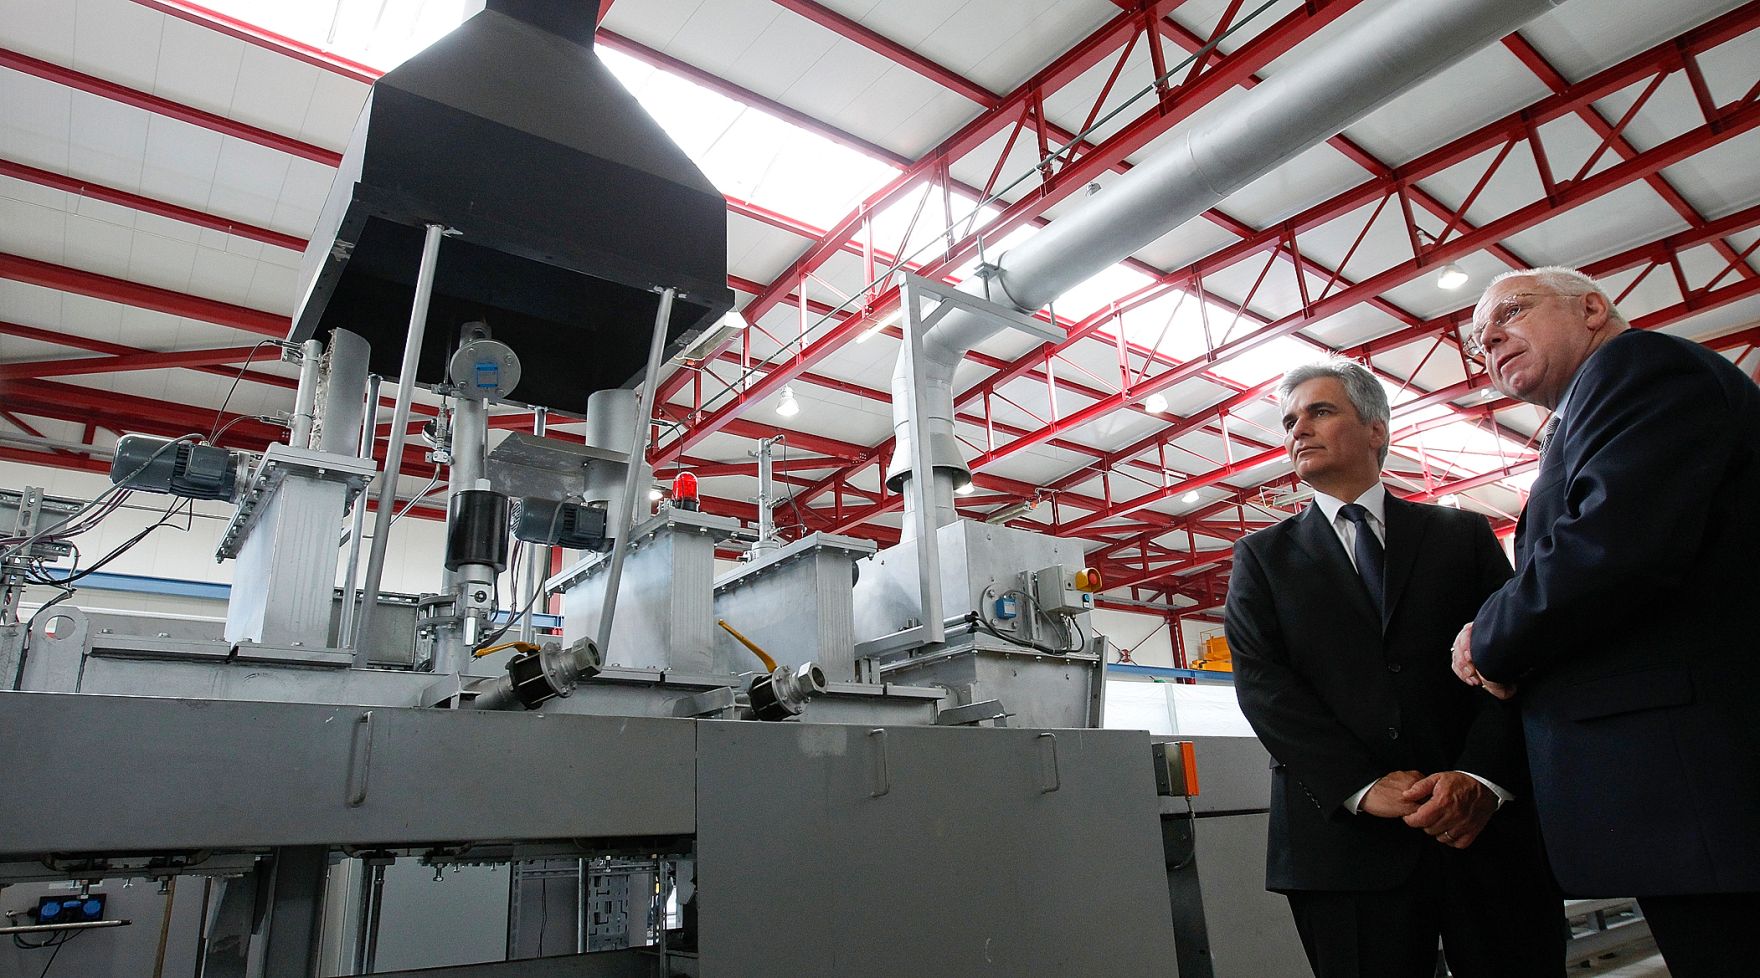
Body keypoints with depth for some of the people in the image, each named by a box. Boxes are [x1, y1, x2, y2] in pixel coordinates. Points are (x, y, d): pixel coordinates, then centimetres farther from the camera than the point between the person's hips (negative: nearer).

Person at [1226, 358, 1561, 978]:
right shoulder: (1262, 557, 9)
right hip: (1344, 834, -1)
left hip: (1489, 824, 1)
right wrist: (1364, 786, -14)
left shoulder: (1464, 536, 11)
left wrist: (1481, 778, -16)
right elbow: (1262, 684, -3)